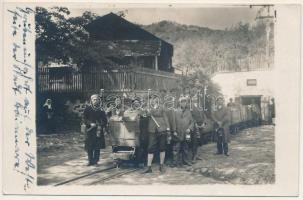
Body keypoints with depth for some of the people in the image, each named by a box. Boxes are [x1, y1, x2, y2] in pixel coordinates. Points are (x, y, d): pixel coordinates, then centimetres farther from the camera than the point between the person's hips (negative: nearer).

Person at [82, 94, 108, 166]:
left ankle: (95, 161, 7)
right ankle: (90, 161, 10)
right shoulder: (87, 109, 4)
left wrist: (101, 126, -9)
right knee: (89, 147, 0)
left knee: (97, 146, -1)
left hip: (98, 130, 0)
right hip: (89, 130, 0)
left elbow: (104, 120, 7)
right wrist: (90, 124, -13)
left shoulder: (101, 110, 6)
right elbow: (84, 119, 1)